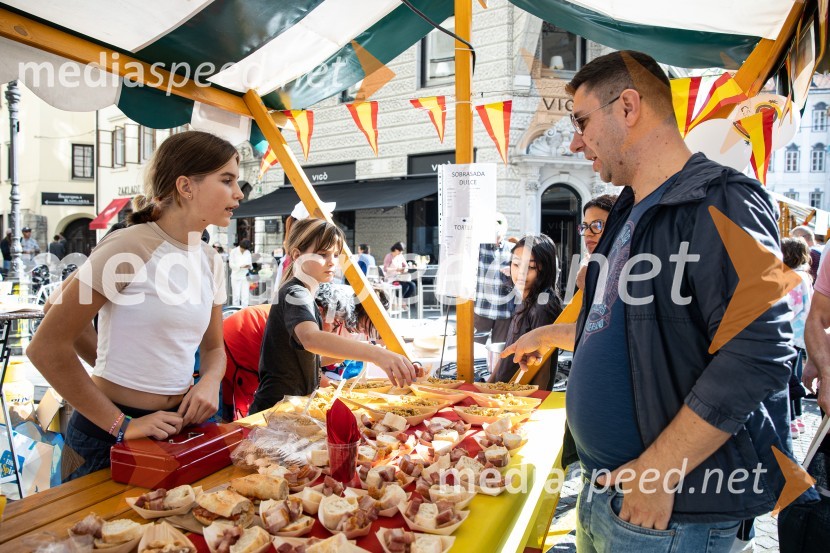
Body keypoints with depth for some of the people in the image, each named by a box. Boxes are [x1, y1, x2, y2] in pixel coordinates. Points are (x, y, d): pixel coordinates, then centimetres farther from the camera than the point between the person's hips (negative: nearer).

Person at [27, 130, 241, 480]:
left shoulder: (210, 262, 2)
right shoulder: (130, 247, -18)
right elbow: (46, 346, -18)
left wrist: (209, 382, -10)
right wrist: (121, 426, -18)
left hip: (177, 425, 7)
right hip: (109, 438, -6)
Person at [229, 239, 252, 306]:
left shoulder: (248, 252, 6)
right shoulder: (234, 251, -5)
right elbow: (231, 264, -8)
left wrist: (249, 266, -12)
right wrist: (241, 266, -23)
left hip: (245, 277, 3)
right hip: (236, 277, -3)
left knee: (245, 296, 0)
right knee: (236, 296, 0)